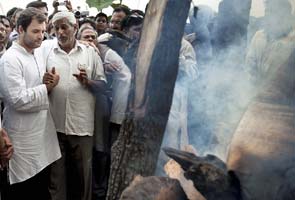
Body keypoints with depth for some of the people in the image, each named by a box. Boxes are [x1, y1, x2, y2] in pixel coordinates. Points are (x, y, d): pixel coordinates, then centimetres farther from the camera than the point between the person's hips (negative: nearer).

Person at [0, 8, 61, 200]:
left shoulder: (38, 57, 11)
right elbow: (18, 100, -23)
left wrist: (50, 84, -1)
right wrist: (46, 87, -11)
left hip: (44, 132, 8)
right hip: (24, 139, -8)